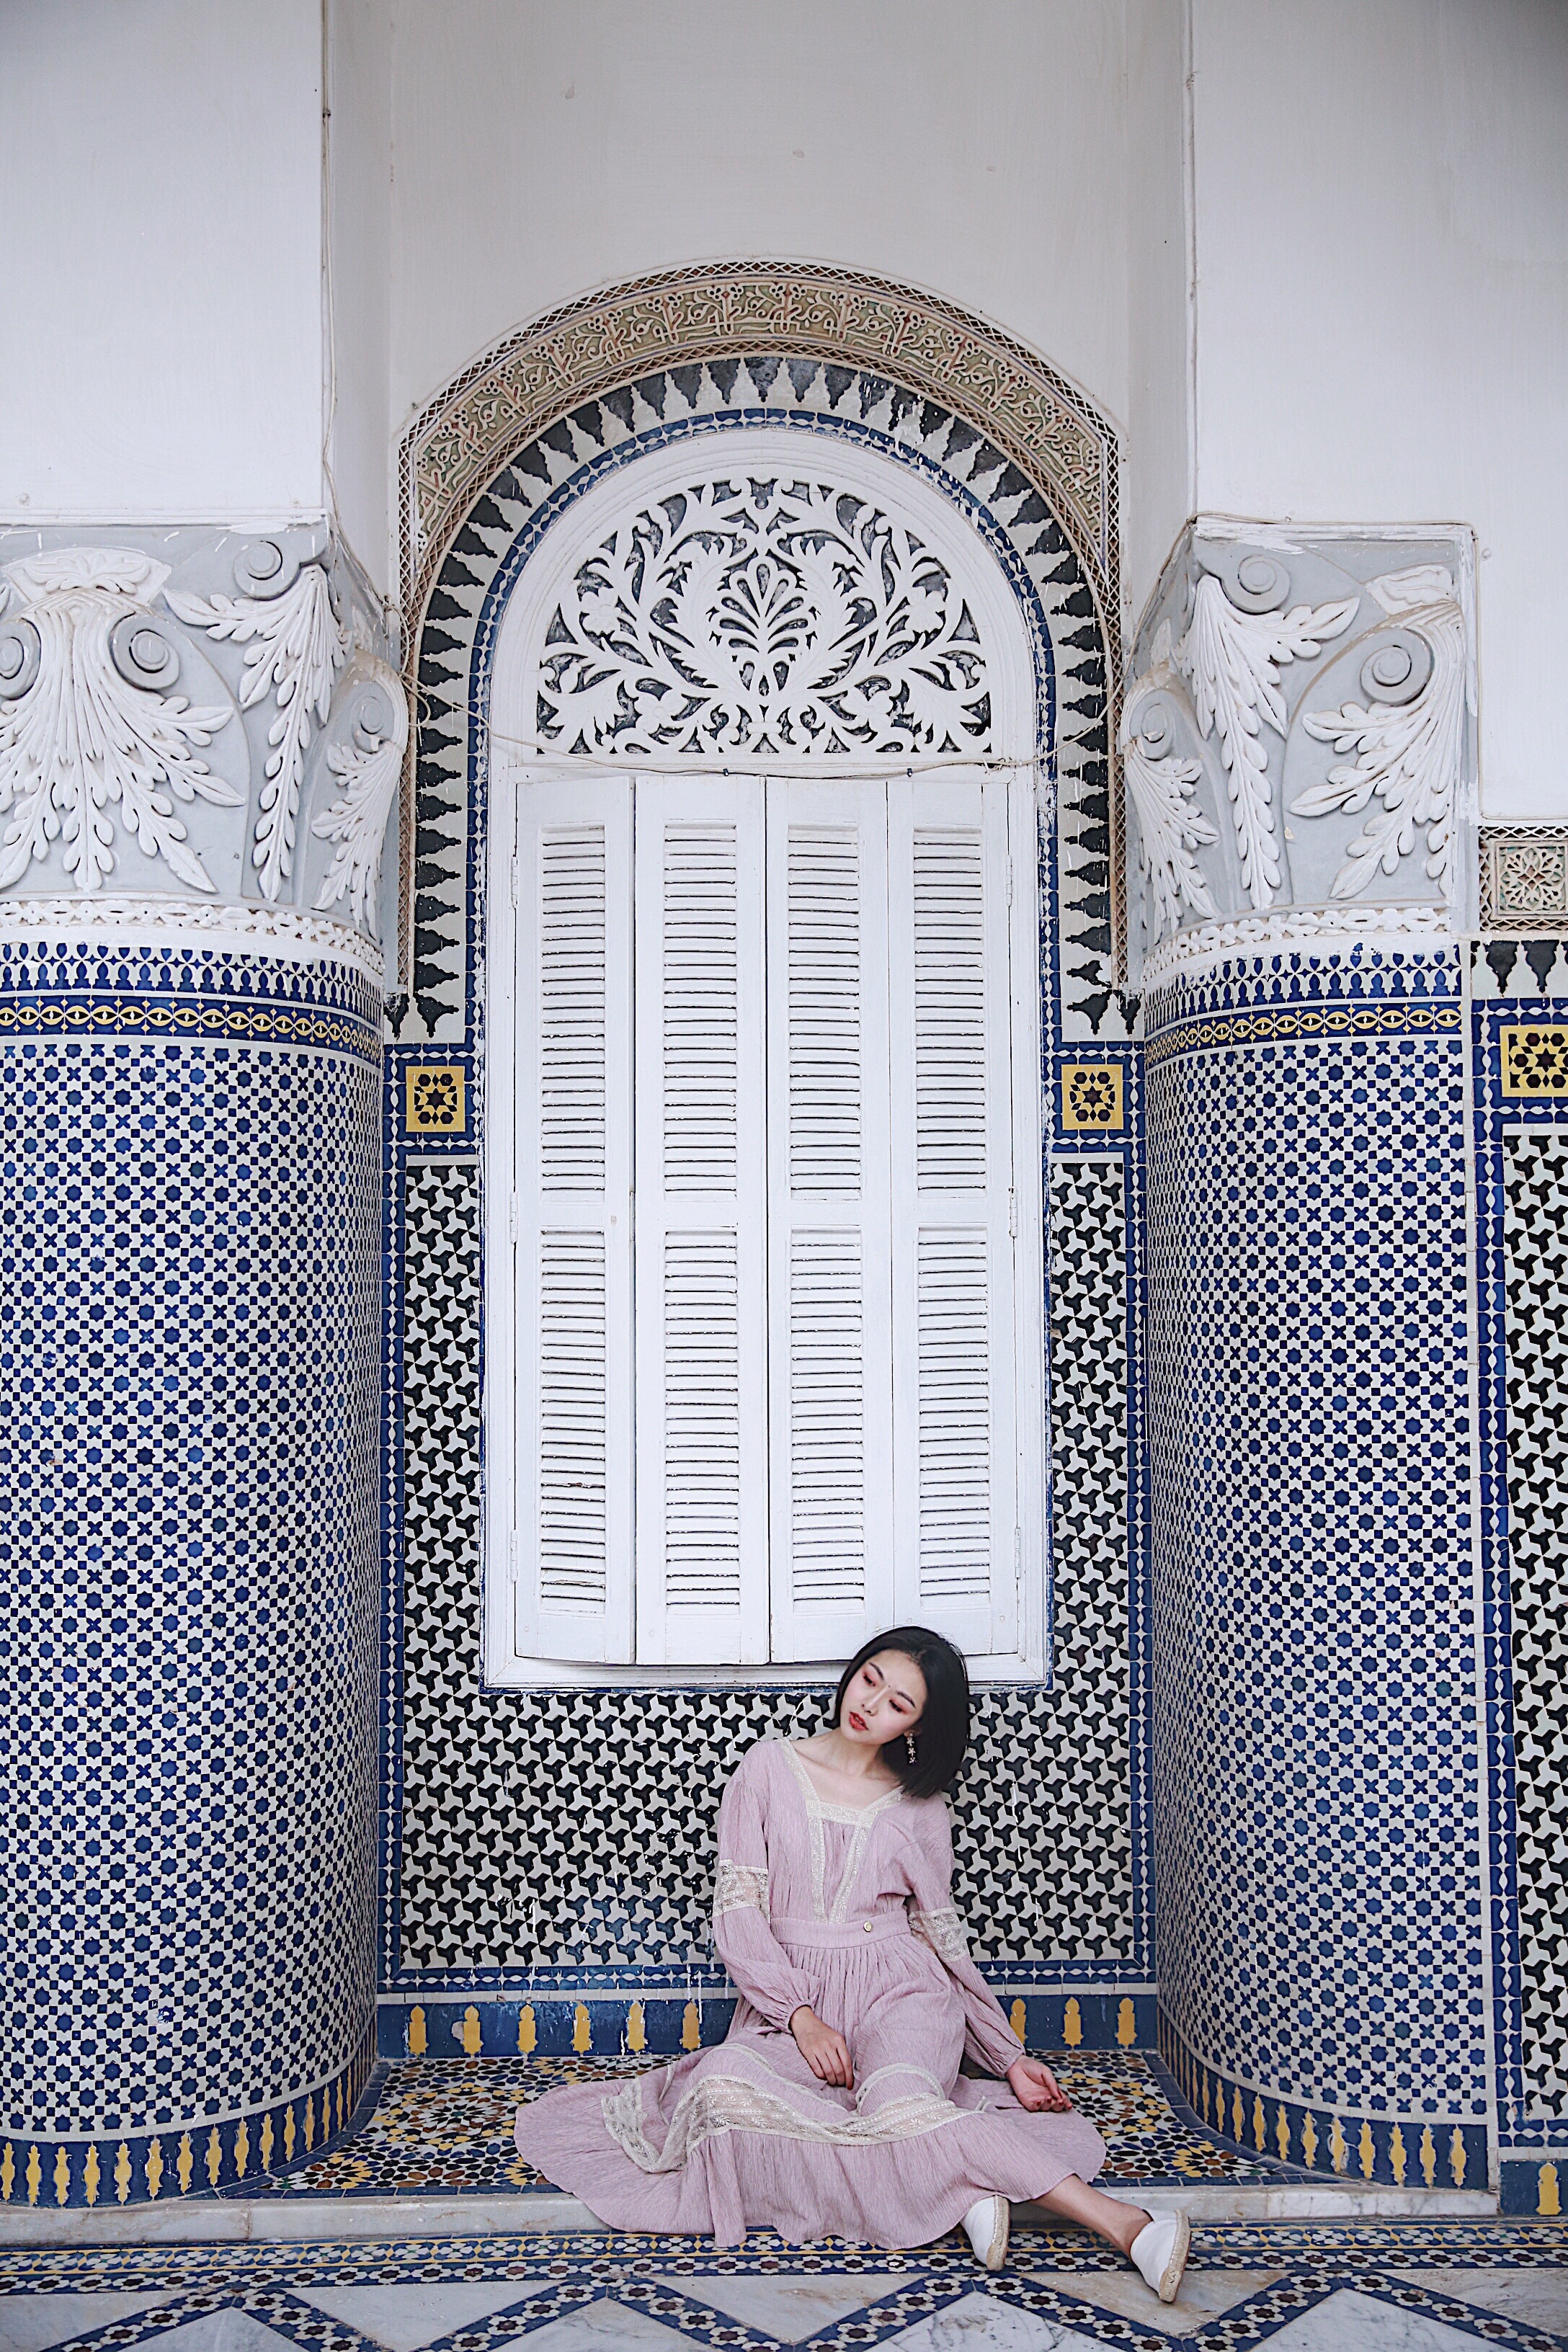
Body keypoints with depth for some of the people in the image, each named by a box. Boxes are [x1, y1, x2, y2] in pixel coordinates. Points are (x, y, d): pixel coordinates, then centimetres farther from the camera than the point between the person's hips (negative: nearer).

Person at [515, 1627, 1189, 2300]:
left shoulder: (919, 1806, 8)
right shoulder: (769, 1769, 4)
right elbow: (737, 1911, -1)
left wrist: (1009, 2057, 7)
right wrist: (801, 2018, -14)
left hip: (898, 1991, -1)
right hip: (787, 1998, 1)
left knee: (898, 2102, -36)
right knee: (728, 2081, -34)